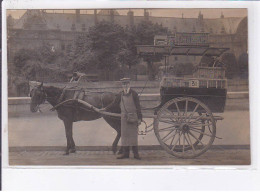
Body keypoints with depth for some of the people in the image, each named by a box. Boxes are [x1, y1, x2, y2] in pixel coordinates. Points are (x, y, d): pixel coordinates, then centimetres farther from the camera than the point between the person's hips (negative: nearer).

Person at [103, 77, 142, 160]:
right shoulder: (120, 94, 7)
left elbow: (138, 106, -4)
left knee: (133, 134, -1)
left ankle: (135, 153, 5)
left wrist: (139, 118, -8)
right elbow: (114, 103, 17)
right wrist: (106, 108, 14)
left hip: (133, 117, -4)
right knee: (124, 134, 6)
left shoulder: (134, 93, -4)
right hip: (124, 117, 4)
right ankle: (125, 152, 13)